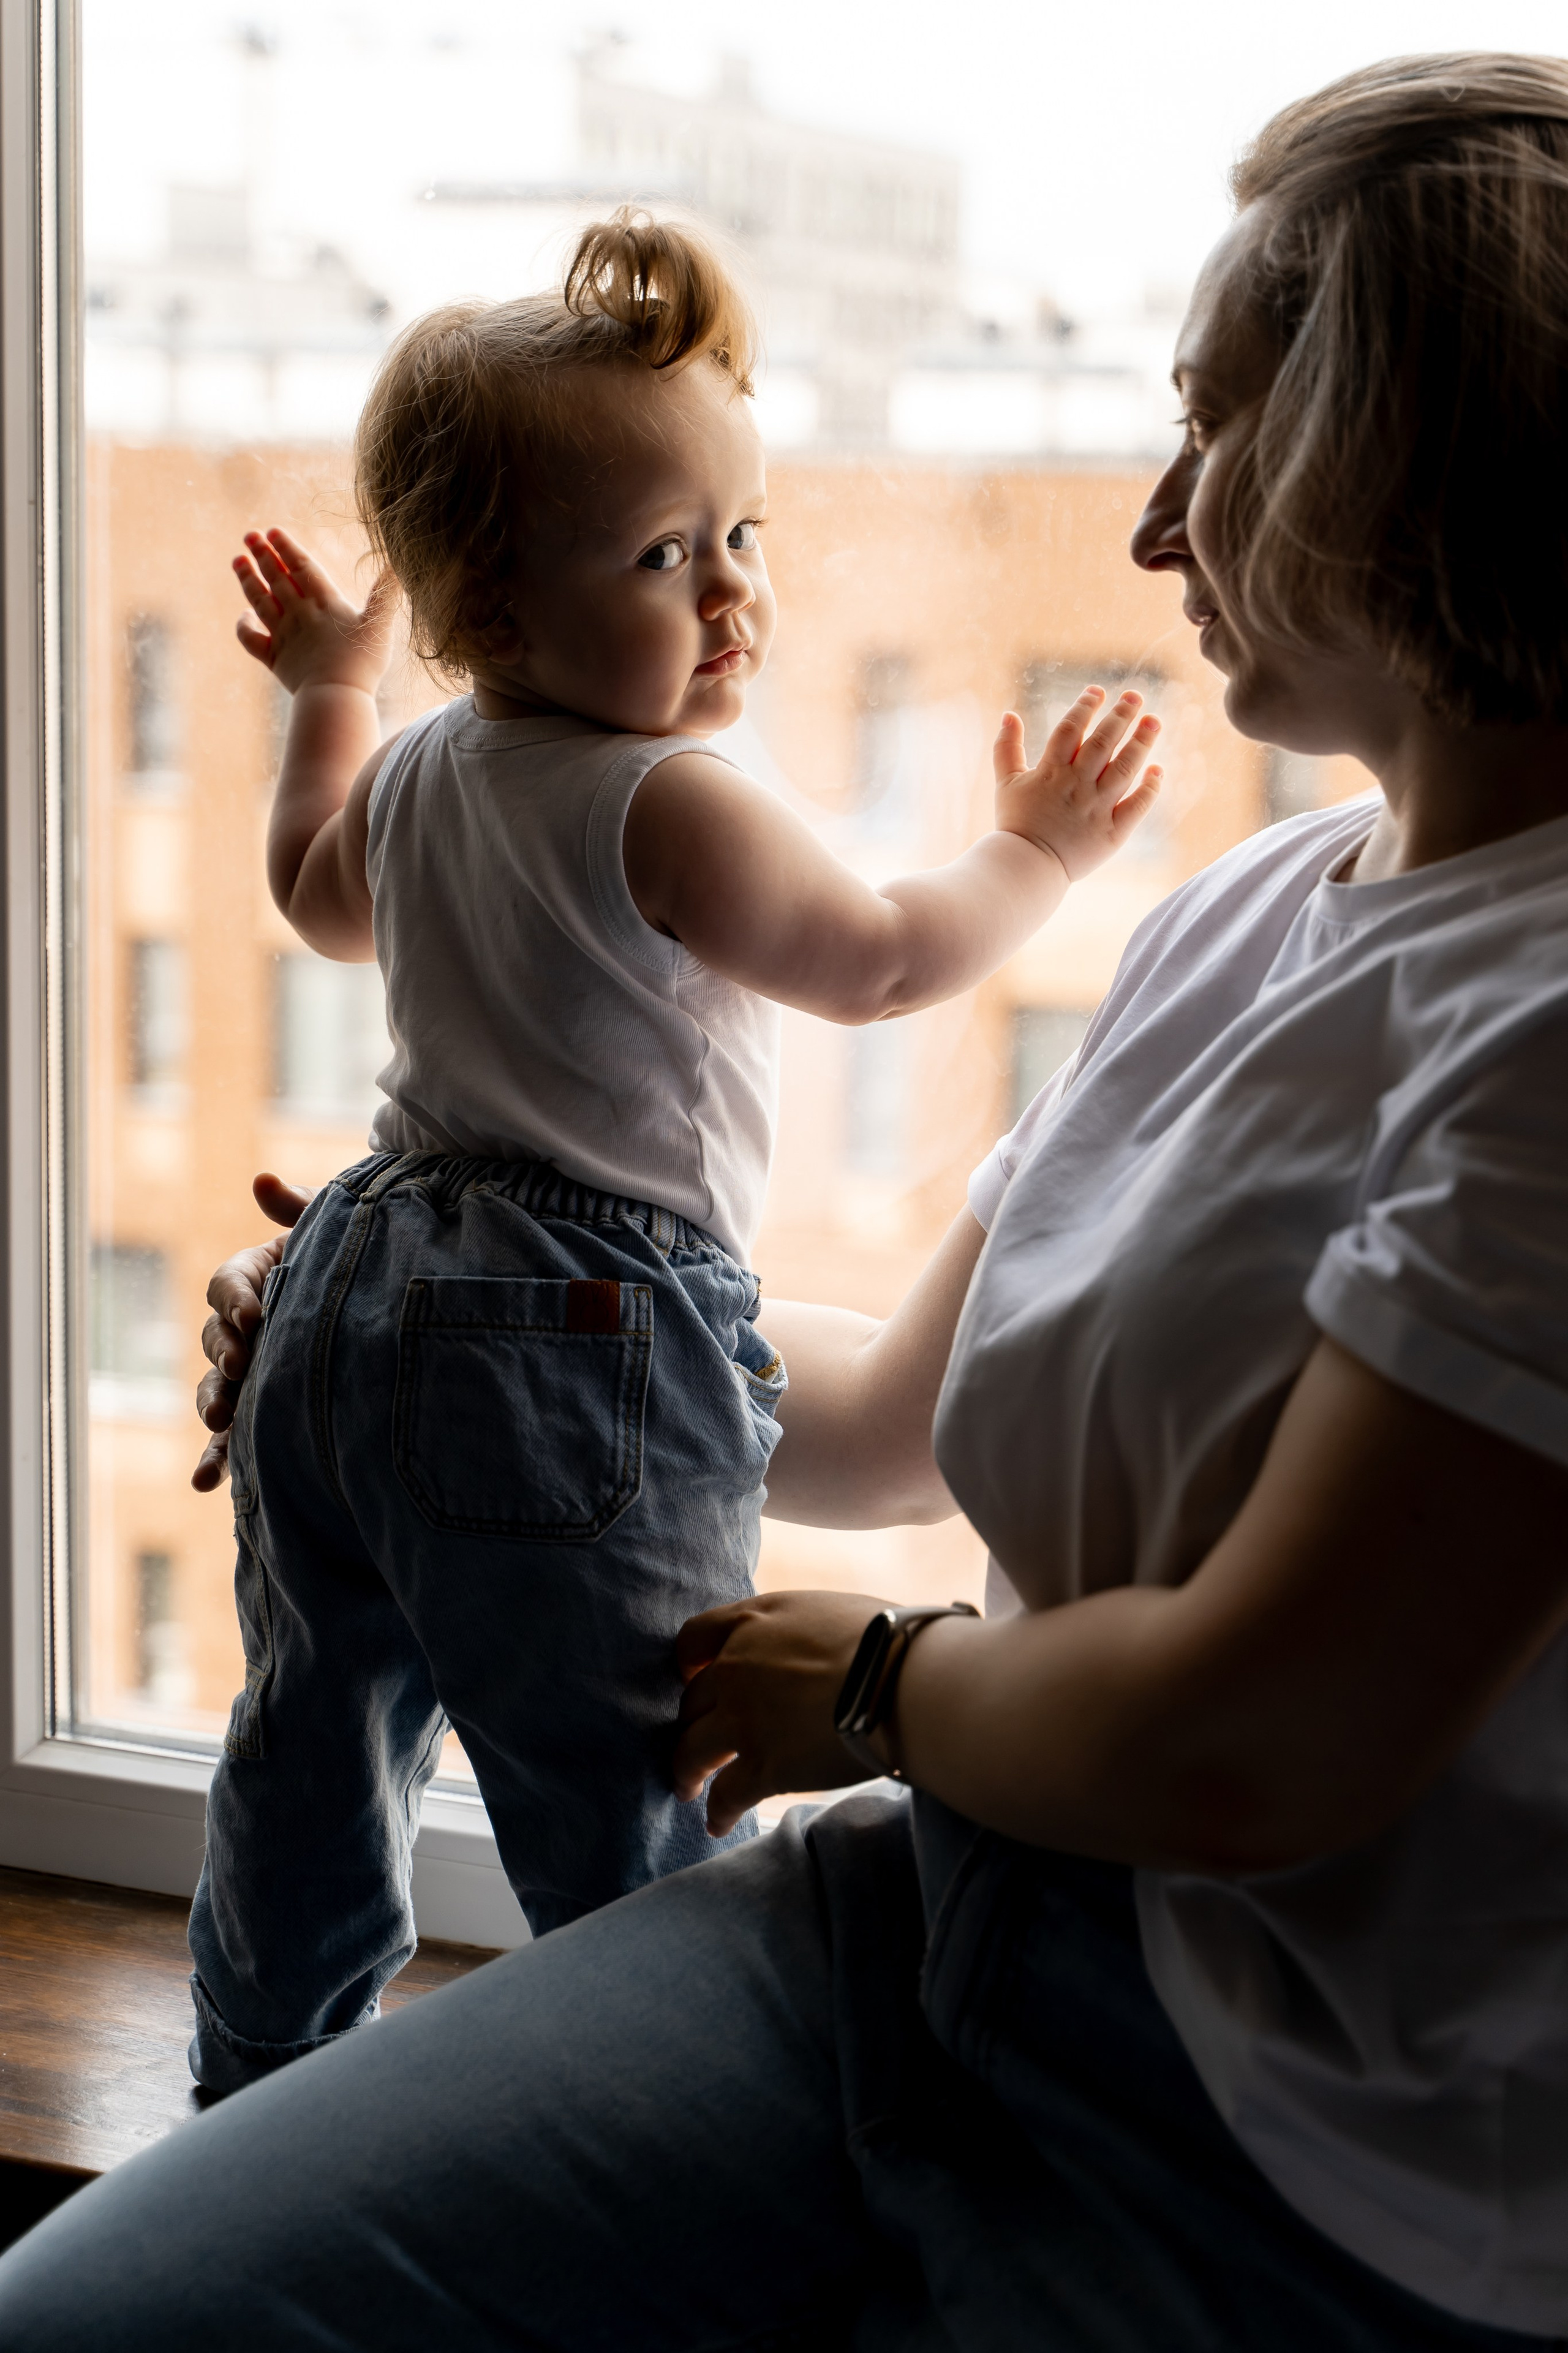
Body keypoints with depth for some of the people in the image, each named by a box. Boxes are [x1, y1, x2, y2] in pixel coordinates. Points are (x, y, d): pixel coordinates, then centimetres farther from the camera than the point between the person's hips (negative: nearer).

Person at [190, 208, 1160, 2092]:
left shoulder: (413, 773, 7)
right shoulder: (670, 809, -19)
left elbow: (320, 895, 29)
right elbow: (881, 962, -7)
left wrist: (327, 698, 41)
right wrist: (1039, 849, 9)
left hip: (358, 1292, 10)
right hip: (578, 1344, -9)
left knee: (316, 1736, 23)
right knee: (629, 1798, 1)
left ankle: (263, 2072, 39)